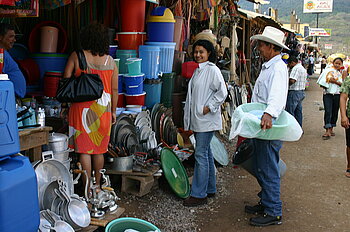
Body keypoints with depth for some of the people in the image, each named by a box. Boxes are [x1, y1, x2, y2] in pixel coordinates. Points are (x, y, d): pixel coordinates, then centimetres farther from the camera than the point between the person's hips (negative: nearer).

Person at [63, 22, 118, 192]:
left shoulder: (76, 56, -4)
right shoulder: (110, 61, 1)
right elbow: (114, 90, 4)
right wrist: (113, 111, 14)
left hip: (82, 107, -2)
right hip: (103, 108, 2)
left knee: (84, 149, 4)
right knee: (99, 149, 15)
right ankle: (97, 185, 28)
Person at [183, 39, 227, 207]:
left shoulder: (212, 70, -10)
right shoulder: (198, 70, 17)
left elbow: (222, 92, -16)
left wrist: (208, 107, -17)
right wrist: (190, 118, 16)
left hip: (206, 120, -9)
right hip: (197, 120, 9)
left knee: (201, 154, -8)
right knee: (206, 153, 15)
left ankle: (199, 194, -2)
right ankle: (210, 188, 25)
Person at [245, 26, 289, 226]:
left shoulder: (278, 68, -17)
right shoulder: (268, 67, 17)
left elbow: (278, 95, -36)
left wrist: (269, 114, -53)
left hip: (270, 128, -10)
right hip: (261, 126, 10)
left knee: (268, 171, -3)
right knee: (260, 169, 18)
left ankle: (274, 213, 8)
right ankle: (266, 203, 31)